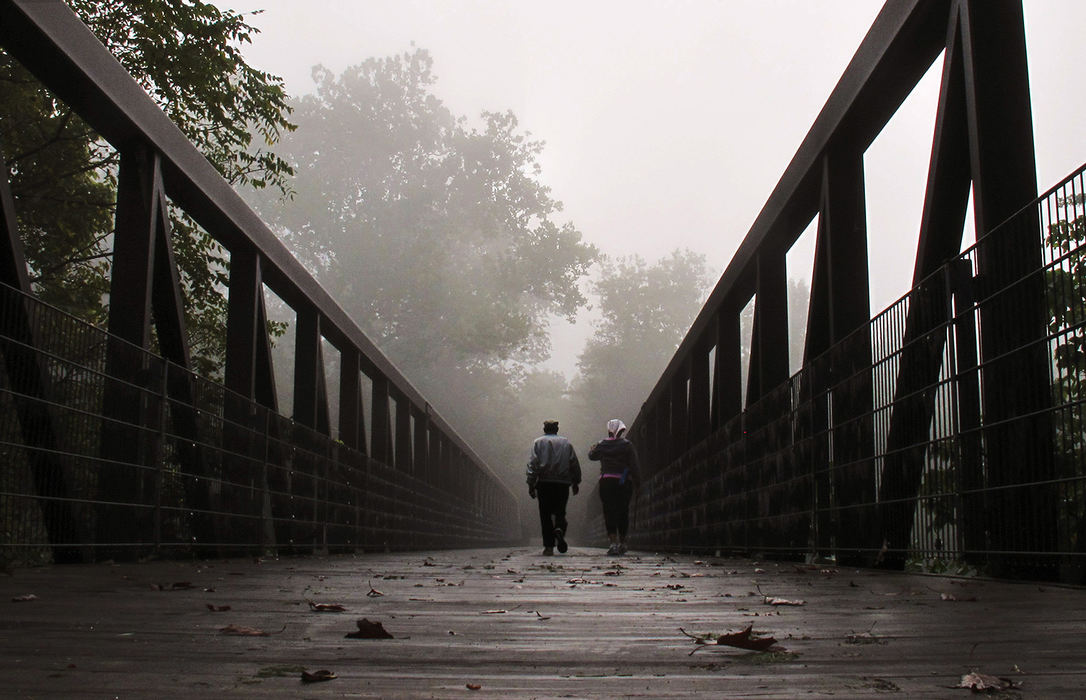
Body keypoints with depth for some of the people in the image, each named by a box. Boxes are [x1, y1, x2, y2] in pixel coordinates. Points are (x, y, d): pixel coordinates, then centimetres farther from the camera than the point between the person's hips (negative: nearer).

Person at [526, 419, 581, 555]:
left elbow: (533, 463, -2)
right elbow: (575, 464, 10)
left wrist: (531, 484, -4)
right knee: (560, 512, 10)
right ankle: (560, 530, -21)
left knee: (545, 515, 3)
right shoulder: (566, 443, 13)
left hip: (544, 483, -1)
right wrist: (576, 482, 17)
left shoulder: (538, 442, 8)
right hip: (563, 483, 1)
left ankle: (548, 546, -2)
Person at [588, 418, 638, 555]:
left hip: (606, 481, 0)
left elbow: (592, 456, 22)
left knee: (609, 513, -1)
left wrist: (591, 449, 44)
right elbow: (633, 465, -5)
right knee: (623, 512, 11)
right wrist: (635, 480, 4)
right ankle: (622, 543, 18)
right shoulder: (627, 445, -1)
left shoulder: (602, 445, 3)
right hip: (624, 482, 0)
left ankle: (614, 543, -14)